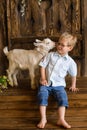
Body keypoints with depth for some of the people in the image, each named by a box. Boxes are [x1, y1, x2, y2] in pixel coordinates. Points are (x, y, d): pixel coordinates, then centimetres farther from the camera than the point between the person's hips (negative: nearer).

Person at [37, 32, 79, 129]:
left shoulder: (70, 61, 0)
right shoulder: (50, 55, 2)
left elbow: (73, 74, 12)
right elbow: (42, 65, 4)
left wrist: (73, 86, 14)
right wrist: (43, 78, -4)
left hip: (59, 84, 0)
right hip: (46, 83, 0)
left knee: (63, 98, -24)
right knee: (42, 97, -24)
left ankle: (61, 119, -26)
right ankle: (43, 119, -25)